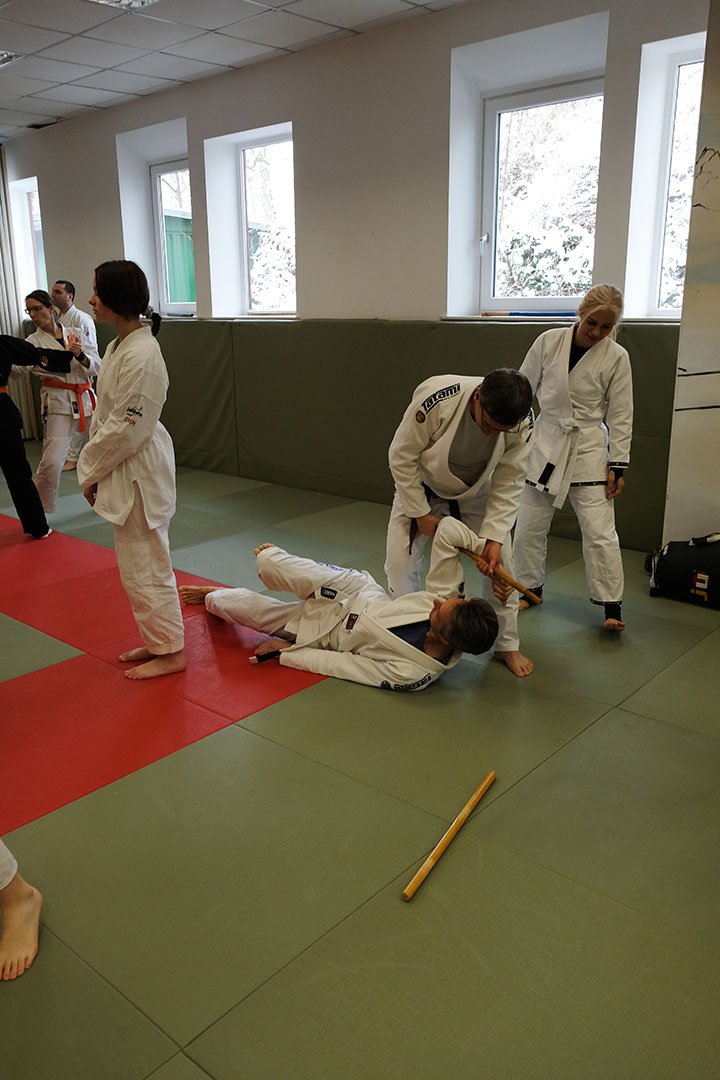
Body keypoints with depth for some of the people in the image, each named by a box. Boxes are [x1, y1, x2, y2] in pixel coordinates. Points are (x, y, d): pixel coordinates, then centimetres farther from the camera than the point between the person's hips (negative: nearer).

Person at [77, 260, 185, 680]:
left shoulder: (141, 355, -22)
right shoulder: (118, 347, 10)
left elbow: (127, 428, -21)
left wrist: (92, 470, -10)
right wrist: (93, 468, 8)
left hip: (140, 472, -10)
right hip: (125, 470, 10)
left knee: (146, 566, 1)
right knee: (140, 564, 18)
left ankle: (170, 652, 17)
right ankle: (157, 641, 33)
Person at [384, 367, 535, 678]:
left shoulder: (522, 424, -30)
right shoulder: (435, 399, -39)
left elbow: (508, 484, -18)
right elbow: (402, 457, -25)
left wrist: (494, 537, -25)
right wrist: (421, 513, -18)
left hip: (476, 493, 2)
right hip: (421, 487, -1)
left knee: (500, 564, -1)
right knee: (401, 563, -4)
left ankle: (507, 645, 19)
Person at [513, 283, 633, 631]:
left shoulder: (616, 358, -6)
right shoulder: (549, 342, -4)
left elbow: (620, 416, -1)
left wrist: (618, 465, -5)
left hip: (589, 451, -2)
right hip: (545, 444, 2)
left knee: (599, 531, -4)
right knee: (529, 526, 8)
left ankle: (611, 605, 8)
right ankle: (531, 588, 29)